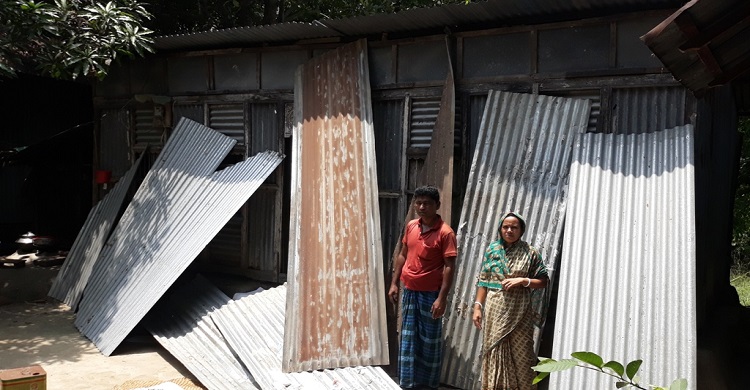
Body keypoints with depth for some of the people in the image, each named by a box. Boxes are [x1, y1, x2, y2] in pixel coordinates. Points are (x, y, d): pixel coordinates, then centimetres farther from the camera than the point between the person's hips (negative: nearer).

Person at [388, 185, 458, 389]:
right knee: (408, 339, 12)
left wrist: (441, 298, -21)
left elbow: (449, 267, -16)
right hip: (409, 292, 6)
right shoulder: (410, 226, 5)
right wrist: (394, 283, 10)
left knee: (430, 340, 7)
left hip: (430, 294, -6)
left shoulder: (445, 232, -14)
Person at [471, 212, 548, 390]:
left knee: (520, 351, 1)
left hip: (519, 311, -1)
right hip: (495, 309, 2)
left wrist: (523, 281, -13)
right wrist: (478, 306, 0)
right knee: (495, 350, 5)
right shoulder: (492, 249, 5)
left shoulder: (530, 252, 0)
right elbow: (483, 281, 6)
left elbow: (543, 281, 2)